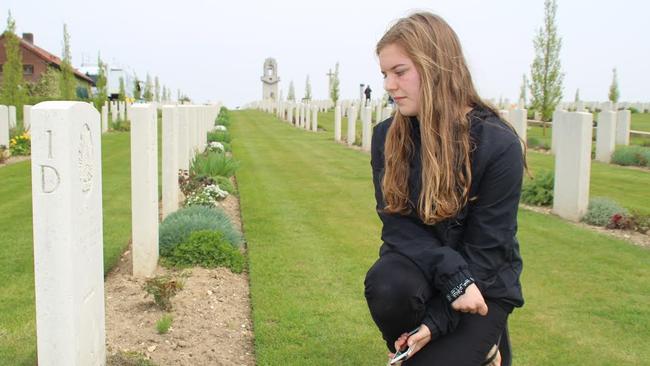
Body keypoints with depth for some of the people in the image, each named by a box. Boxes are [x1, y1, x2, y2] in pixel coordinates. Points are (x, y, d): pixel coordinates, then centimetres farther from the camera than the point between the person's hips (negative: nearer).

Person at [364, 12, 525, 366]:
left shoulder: (499, 146, -19)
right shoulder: (387, 137, -7)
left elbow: (486, 250, -16)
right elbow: (398, 224, -9)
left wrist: (436, 323, -22)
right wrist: (453, 275, -26)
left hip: (482, 282, -2)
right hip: (420, 264, 3)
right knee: (385, 285, -32)